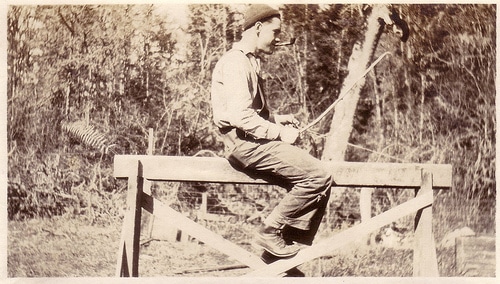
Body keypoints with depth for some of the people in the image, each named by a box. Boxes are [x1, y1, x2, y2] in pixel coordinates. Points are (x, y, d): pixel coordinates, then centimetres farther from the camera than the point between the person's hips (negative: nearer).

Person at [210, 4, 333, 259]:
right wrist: (279, 132, -16)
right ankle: (270, 232, -9)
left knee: (321, 180, 2)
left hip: (254, 141, 10)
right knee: (318, 176, -18)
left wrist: (277, 119, 13)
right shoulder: (235, 62, -13)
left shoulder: (250, 61, 21)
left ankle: (294, 245, 1)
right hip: (245, 143, -10)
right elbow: (240, 116, -23)